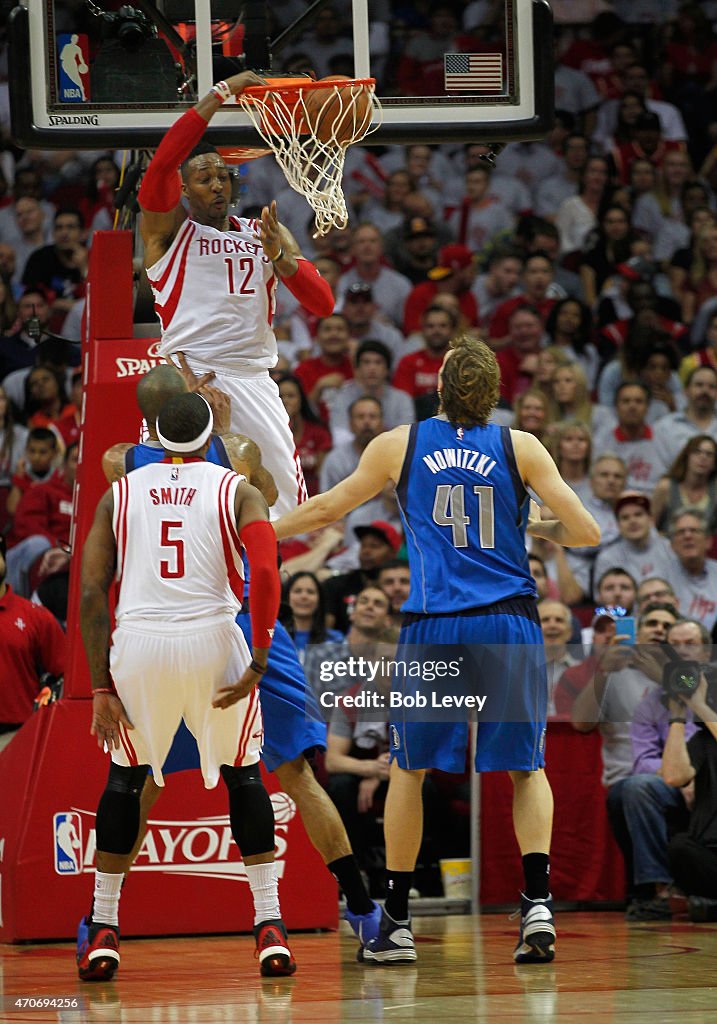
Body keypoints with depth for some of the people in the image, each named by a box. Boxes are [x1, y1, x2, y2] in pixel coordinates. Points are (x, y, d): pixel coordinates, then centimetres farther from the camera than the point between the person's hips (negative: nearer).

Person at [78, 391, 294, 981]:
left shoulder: (119, 494, 14)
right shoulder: (237, 490, 8)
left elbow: (92, 594, 8)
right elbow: (265, 572, -9)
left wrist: (101, 688, 9)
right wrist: (258, 663, -5)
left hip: (137, 641, 1)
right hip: (212, 638, -1)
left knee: (125, 777, 20)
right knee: (244, 775, 16)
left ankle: (102, 933, 17)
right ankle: (270, 928, 7)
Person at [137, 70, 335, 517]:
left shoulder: (264, 233, 17)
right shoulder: (167, 225, 5)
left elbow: (323, 303, 8)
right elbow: (163, 162, -16)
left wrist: (279, 255, -11)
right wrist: (221, 94, -16)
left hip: (254, 379, 4)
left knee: (290, 505, 2)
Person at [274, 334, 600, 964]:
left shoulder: (399, 446, 3)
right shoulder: (520, 447, 2)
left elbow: (327, 509, 14)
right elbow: (587, 533, -1)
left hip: (434, 628, 0)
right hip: (509, 625, 0)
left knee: (409, 768, 14)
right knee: (527, 766, 10)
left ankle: (396, 924, 14)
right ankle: (537, 904, -8)